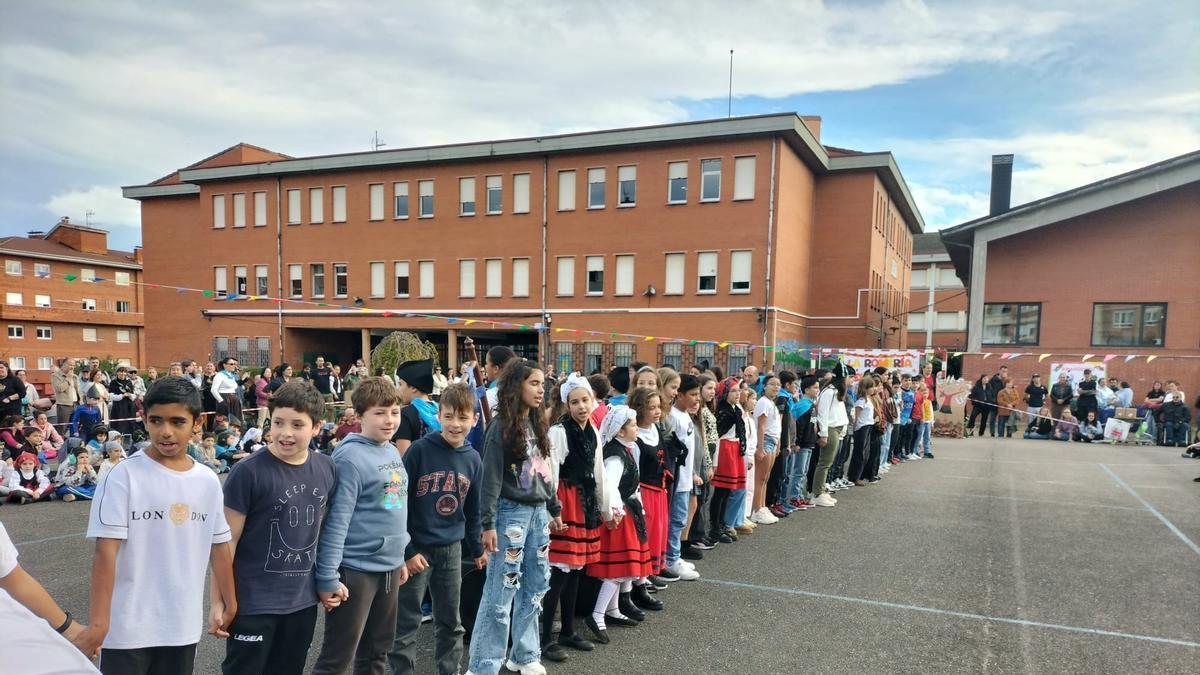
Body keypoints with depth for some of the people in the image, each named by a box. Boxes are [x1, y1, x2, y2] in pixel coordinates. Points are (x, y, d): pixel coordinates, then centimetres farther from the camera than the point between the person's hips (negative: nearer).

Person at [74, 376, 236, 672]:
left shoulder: (208, 481, 1)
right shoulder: (123, 476, -12)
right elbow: (106, 551, -14)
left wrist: (230, 606, 13)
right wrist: (98, 623, -16)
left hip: (184, 626, 4)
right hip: (128, 628, -4)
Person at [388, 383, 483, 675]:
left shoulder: (473, 459, 0)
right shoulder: (420, 450, -14)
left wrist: (477, 549, 16)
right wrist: (406, 551, -12)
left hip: (451, 549, 5)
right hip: (416, 547, -4)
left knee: (450, 621, 16)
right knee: (406, 623, 4)